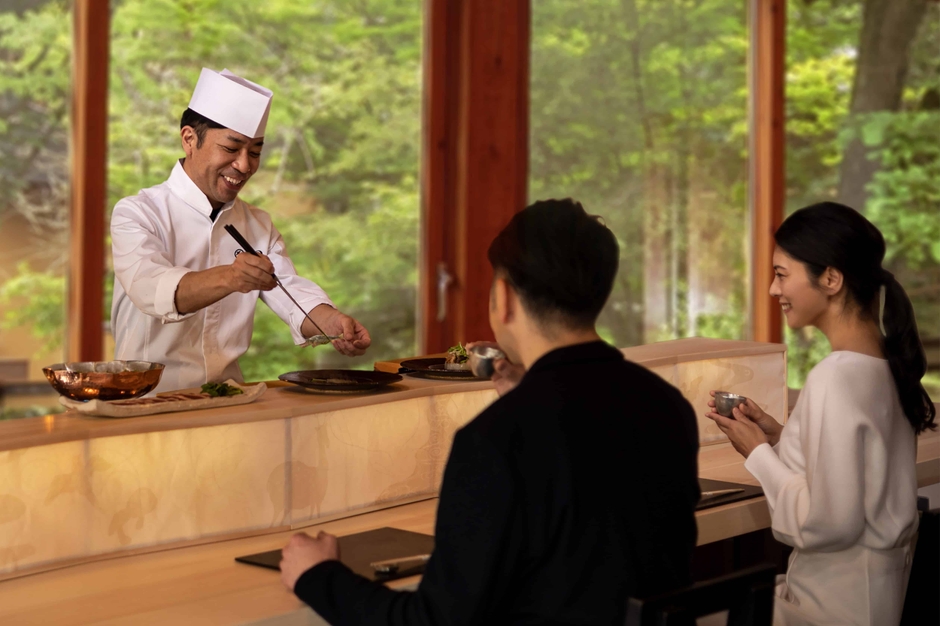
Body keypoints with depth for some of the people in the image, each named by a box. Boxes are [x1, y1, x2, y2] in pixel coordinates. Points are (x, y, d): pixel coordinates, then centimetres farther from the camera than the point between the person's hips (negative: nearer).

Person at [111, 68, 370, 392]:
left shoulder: (259, 226, 16)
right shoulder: (137, 214, -4)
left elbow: (290, 291, 2)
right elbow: (153, 289, -23)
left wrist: (332, 322, -21)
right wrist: (227, 278, -42)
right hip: (149, 398, -5)